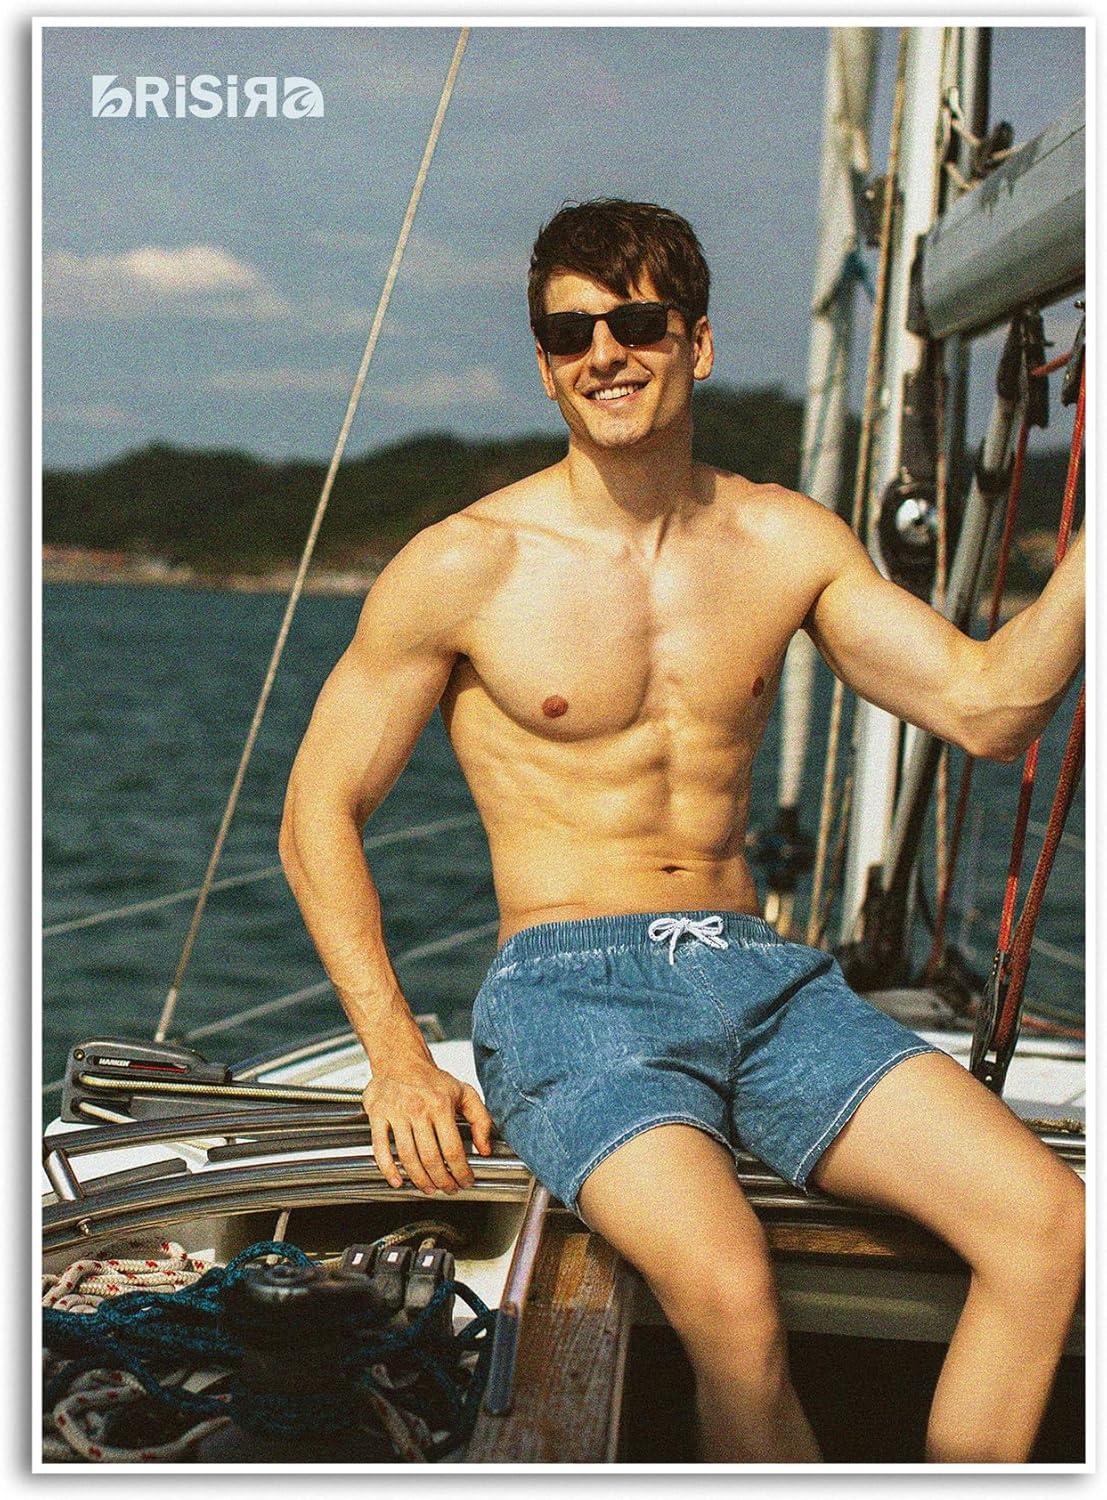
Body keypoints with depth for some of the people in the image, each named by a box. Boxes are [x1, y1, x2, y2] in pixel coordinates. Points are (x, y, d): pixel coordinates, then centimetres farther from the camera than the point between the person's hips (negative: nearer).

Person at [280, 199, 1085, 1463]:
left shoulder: (786, 542, 9)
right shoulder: (466, 566, -2)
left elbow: (990, 707, 6)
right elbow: (318, 814, 3)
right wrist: (397, 1059, -7)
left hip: (762, 977, 4)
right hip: (569, 987, -4)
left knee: (1045, 1224, -16)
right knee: (730, 1294, -32)